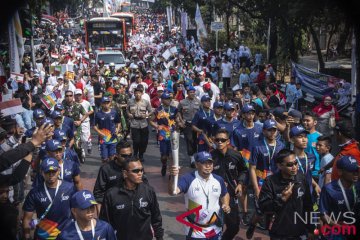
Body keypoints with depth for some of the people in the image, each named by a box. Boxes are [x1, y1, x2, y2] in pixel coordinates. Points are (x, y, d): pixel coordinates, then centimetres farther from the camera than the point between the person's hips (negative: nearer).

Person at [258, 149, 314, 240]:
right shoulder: (270, 181, -14)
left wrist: (310, 229, 7)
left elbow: (308, 205, 3)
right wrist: (281, 199, -24)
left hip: (299, 233, 3)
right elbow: (262, 207, -15)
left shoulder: (301, 178, -3)